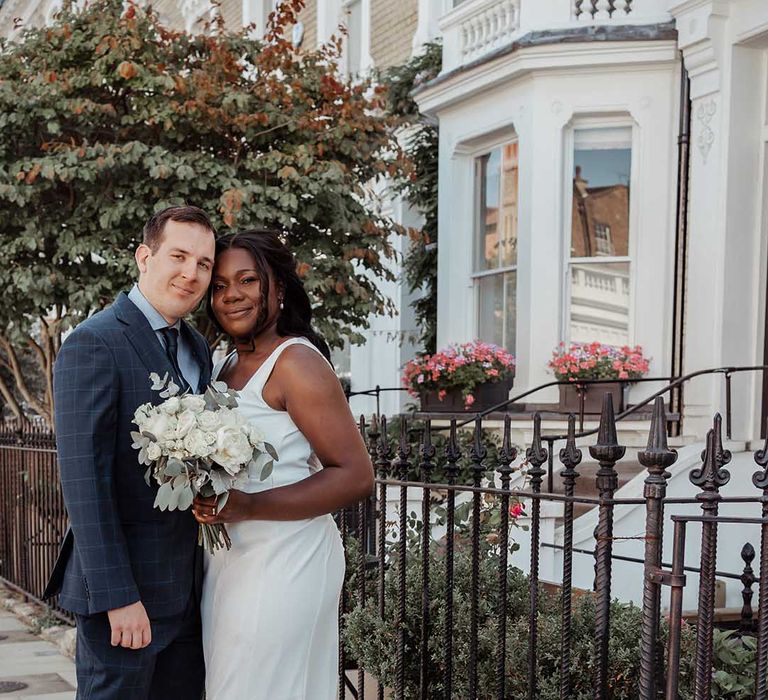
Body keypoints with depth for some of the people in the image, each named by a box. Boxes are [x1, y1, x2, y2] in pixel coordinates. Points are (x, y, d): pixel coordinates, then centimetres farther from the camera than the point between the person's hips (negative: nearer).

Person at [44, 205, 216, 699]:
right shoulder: (94, 344, -13)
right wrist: (118, 598, -21)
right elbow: (83, 481, -18)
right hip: (123, 588, -7)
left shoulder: (198, 348, 12)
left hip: (185, 588, 8)